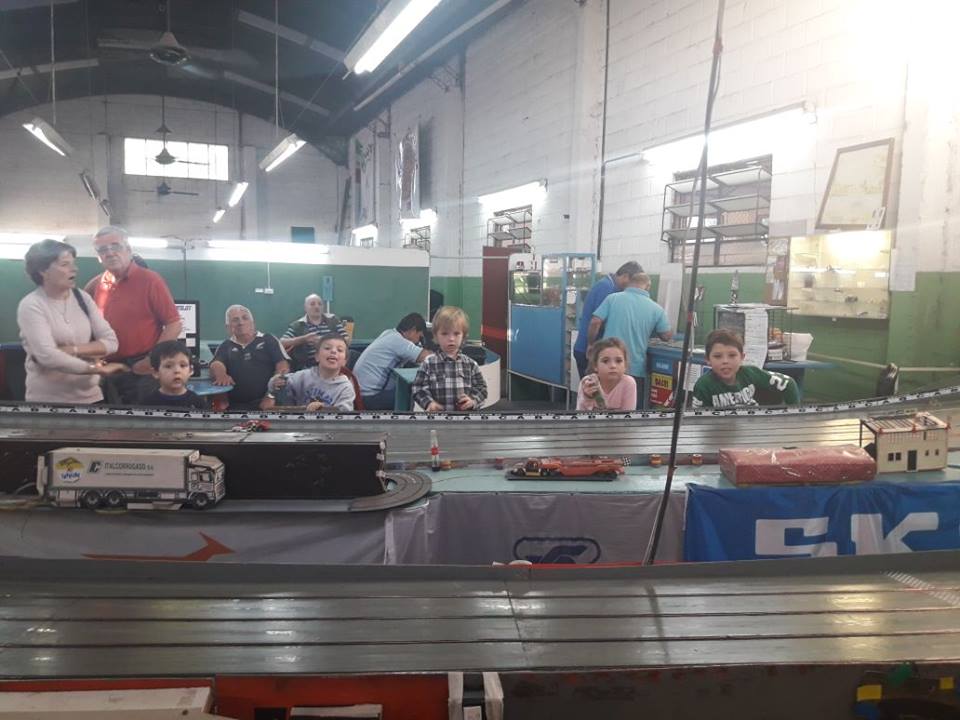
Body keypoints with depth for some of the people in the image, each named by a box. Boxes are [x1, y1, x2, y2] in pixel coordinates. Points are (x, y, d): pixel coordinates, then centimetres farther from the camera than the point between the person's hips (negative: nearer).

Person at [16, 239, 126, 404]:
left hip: (90, 395, 5)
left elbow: (110, 342, -2)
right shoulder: (31, 305, -10)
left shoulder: (82, 297, 4)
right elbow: (47, 356, -22)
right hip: (48, 400, -5)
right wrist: (99, 370, -20)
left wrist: (71, 350, -16)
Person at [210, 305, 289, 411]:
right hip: (236, 406, 3)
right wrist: (221, 375, -24)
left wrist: (271, 396, -12)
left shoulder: (268, 340, 12)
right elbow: (216, 365, 1)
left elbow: (283, 367, 1)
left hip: (265, 402, -2)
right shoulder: (225, 346, 19)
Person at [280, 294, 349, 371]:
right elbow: (282, 343, -2)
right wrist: (303, 339, -12)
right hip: (309, 368, -2)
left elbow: (347, 339, 9)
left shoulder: (333, 320, 14)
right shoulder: (297, 326, 8)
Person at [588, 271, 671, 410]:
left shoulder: (613, 298, -3)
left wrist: (591, 344, 7)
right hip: (635, 368, 0)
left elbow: (595, 322, -8)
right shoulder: (656, 309, 0)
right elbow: (667, 336, 8)